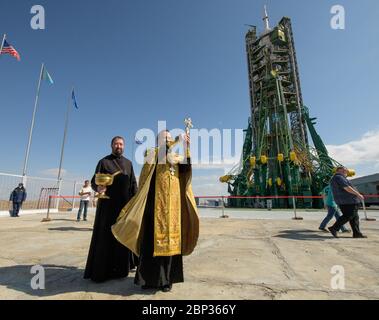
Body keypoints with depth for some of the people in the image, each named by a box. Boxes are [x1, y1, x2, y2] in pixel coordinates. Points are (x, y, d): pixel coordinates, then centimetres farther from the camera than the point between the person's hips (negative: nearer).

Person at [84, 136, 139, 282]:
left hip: (124, 205, 3)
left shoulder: (128, 163, 13)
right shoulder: (104, 162, 3)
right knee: (105, 236, -1)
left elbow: (133, 184, 10)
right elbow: (94, 181, -4)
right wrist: (97, 188, -27)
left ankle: (120, 268, 19)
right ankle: (100, 270, 11)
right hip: (107, 205, -3)